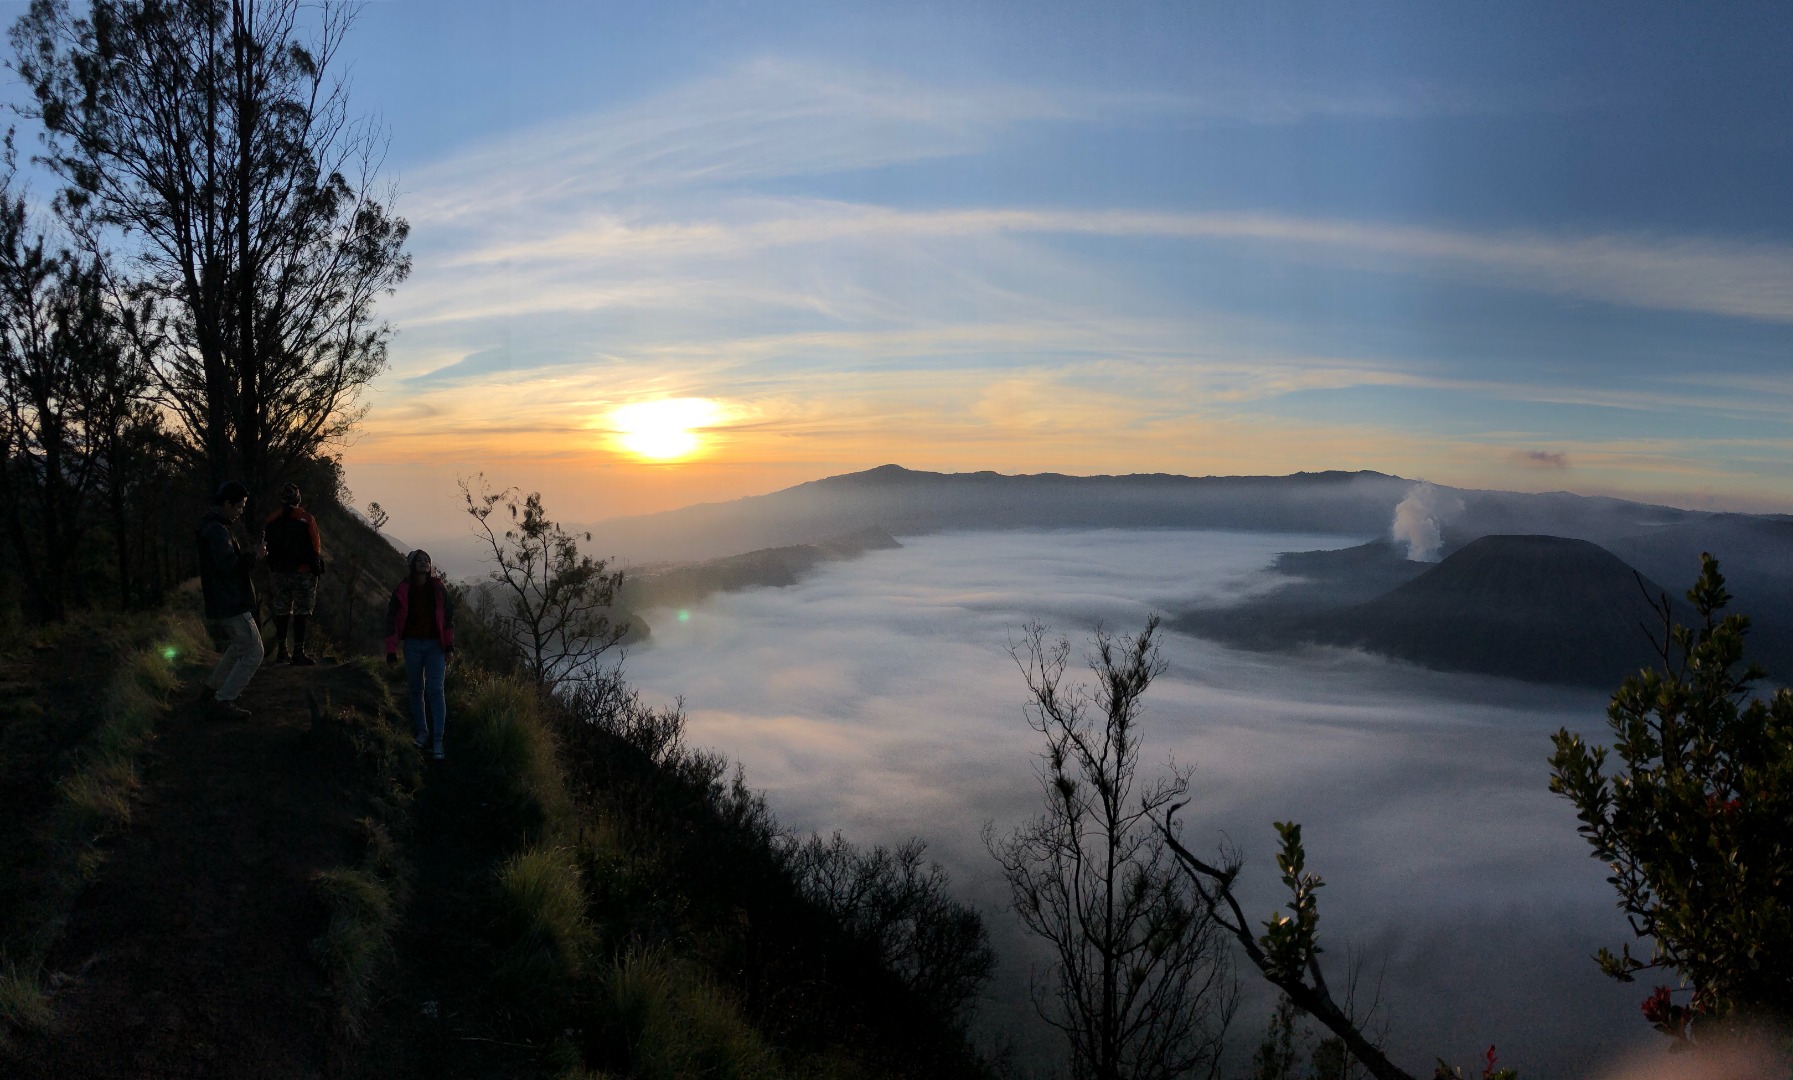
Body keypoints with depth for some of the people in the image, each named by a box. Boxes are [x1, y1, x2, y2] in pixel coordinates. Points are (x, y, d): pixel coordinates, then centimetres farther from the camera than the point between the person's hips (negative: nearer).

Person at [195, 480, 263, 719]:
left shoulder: (211, 527, 15)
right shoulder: (217, 531, -19)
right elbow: (229, 566, -27)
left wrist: (246, 555, 7)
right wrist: (252, 555, -14)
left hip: (220, 604, 11)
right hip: (231, 606, -11)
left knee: (237, 646, 28)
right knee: (253, 654, -6)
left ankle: (211, 688, 34)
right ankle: (223, 701, -4)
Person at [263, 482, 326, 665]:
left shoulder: (271, 521, 3)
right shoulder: (306, 520, -12)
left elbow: (266, 547, 10)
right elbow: (315, 548, -11)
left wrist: (273, 569, 19)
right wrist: (317, 568, 0)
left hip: (280, 572, 5)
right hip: (303, 572, -5)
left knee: (282, 612, 13)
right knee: (301, 612, -1)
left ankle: (281, 651, 17)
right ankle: (298, 653, -3)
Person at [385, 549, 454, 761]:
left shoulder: (439, 589, 0)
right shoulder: (402, 590, -2)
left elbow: (448, 617, 5)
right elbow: (392, 620, -1)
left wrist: (449, 646, 0)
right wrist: (391, 651, -4)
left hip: (435, 645, -1)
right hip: (412, 644, 1)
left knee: (435, 690, -7)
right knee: (416, 689, 11)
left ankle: (437, 740, -7)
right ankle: (422, 732, 25)